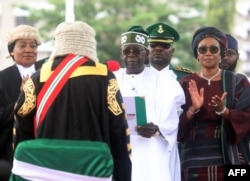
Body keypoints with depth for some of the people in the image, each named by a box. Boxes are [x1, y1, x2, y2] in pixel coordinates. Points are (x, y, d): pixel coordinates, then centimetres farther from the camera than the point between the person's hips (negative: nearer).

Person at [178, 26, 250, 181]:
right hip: (195, 160, 1)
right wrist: (193, 109, -20)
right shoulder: (186, 84, 7)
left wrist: (223, 111, -20)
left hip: (229, 159, -1)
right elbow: (176, 123, -1)